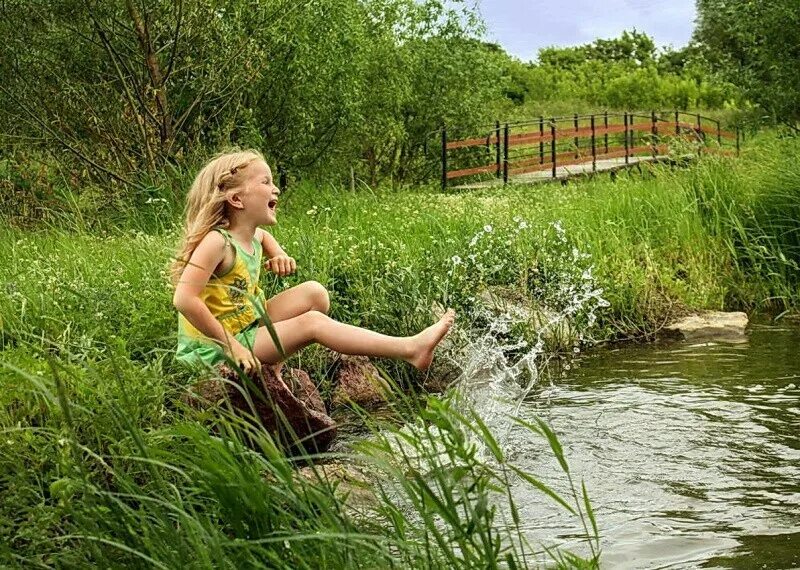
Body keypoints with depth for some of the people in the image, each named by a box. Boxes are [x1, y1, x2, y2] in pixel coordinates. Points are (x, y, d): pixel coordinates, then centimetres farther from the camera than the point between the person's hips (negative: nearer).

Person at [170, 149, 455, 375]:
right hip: (215, 351, -9)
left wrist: (278, 255, 11)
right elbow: (184, 299, -30)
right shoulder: (216, 242, -21)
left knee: (313, 293, 4)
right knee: (312, 322, -19)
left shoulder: (252, 236, 6)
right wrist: (229, 344, -28)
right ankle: (410, 349, -18)